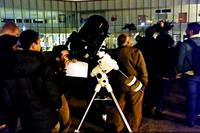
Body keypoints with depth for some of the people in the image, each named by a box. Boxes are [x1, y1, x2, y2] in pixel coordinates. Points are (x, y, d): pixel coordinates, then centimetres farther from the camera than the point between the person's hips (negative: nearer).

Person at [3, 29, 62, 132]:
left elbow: (7, 96, -1)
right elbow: (52, 93, -18)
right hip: (46, 120, -4)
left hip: (27, 122, 5)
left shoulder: (9, 68, -5)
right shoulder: (43, 67, -18)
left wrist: (16, 113, 15)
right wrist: (57, 105, 3)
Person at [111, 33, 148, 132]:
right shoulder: (135, 52, -14)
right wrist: (144, 82, -1)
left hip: (120, 84, 4)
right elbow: (142, 69, -13)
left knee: (120, 106, 17)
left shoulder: (115, 53, -3)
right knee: (136, 107, 12)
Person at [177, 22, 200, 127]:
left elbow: (180, 60, -10)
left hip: (190, 75, -3)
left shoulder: (185, 44, -13)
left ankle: (190, 120, 18)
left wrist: (179, 71, 7)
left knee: (191, 98, 6)